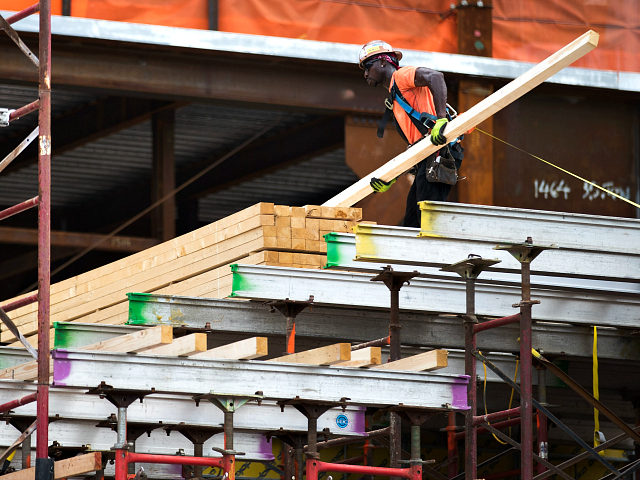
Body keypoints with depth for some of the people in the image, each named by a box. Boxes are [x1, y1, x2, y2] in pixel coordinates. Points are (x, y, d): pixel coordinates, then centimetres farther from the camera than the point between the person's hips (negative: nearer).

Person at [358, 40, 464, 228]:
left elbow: (435, 77, -18)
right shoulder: (394, 101, 31)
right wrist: (390, 179, 18)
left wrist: (441, 119, -31)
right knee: (411, 225, 8)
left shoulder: (401, 75, 3)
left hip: (439, 154, -10)